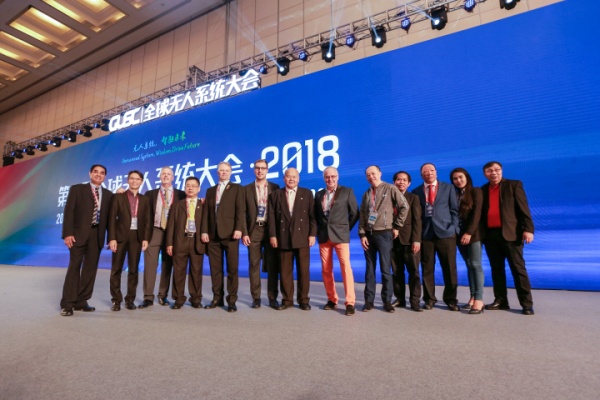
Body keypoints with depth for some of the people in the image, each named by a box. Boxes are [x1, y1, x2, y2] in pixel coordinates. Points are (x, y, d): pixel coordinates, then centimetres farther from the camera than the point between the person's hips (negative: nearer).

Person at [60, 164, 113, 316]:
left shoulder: (108, 194, 12)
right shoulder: (77, 189, 5)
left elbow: (109, 217, 10)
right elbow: (69, 212, -2)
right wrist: (68, 233, -12)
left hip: (97, 235, 3)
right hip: (79, 233, -3)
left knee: (90, 268, 6)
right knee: (74, 267, -1)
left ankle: (81, 302, 17)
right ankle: (67, 304, 7)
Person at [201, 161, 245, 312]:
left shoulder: (237, 188, 8)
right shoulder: (210, 190, 20)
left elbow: (240, 210, -3)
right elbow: (206, 212, 13)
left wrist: (238, 228, -15)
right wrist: (204, 231, 2)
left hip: (230, 233, -4)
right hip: (213, 234, 4)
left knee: (232, 268, -1)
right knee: (215, 268, 7)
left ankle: (232, 300, 6)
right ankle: (217, 298, 17)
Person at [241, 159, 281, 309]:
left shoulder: (275, 188, 7)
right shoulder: (247, 189, 7)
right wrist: (244, 233, -5)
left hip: (270, 229, 0)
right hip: (254, 230, 0)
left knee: (272, 265, 3)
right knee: (254, 264, 4)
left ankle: (272, 297, 13)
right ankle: (256, 297, 14)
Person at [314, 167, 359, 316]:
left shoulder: (347, 191, 1)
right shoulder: (319, 194, 11)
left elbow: (355, 213, 3)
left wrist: (346, 228, 2)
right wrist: (319, 230, 7)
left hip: (340, 235, -3)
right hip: (323, 236, 4)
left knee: (346, 267, -9)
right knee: (326, 270, 6)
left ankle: (350, 302, -3)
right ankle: (332, 299, 20)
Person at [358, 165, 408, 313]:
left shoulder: (390, 189, -2)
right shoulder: (366, 194, 12)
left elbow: (404, 207, -6)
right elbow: (362, 216, 8)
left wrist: (396, 226, -6)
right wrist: (362, 235, 0)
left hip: (384, 233, -4)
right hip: (368, 234, 4)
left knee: (385, 269, 0)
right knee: (370, 269, 8)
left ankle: (387, 301, 13)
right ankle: (369, 301, 15)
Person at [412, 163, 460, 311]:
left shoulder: (448, 188, 11)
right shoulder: (416, 191, 10)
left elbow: (454, 209, 7)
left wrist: (453, 228, -3)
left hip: (445, 232, 0)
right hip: (425, 234, 0)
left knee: (450, 268, 4)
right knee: (427, 268, 4)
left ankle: (451, 299, 18)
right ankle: (429, 299, 16)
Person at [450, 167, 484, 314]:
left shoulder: (475, 191, -1)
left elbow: (476, 213, -10)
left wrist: (469, 232, -18)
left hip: (473, 233, -4)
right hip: (459, 234, 4)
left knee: (476, 265, -7)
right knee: (469, 265, 7)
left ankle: (479, 299, -6)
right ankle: (472, 297, 10)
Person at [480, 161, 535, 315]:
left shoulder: (514, 185, 3)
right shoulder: (482, 190, 13)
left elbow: (523, 208, -4)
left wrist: (528, 229, -12)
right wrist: (480, 233, 7)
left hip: (511, 233, -4)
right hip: (490, 235, 4)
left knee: (518, 269, 0)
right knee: (496, 269, 9)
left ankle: (527, 304, 9)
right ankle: (500, 301, 18)